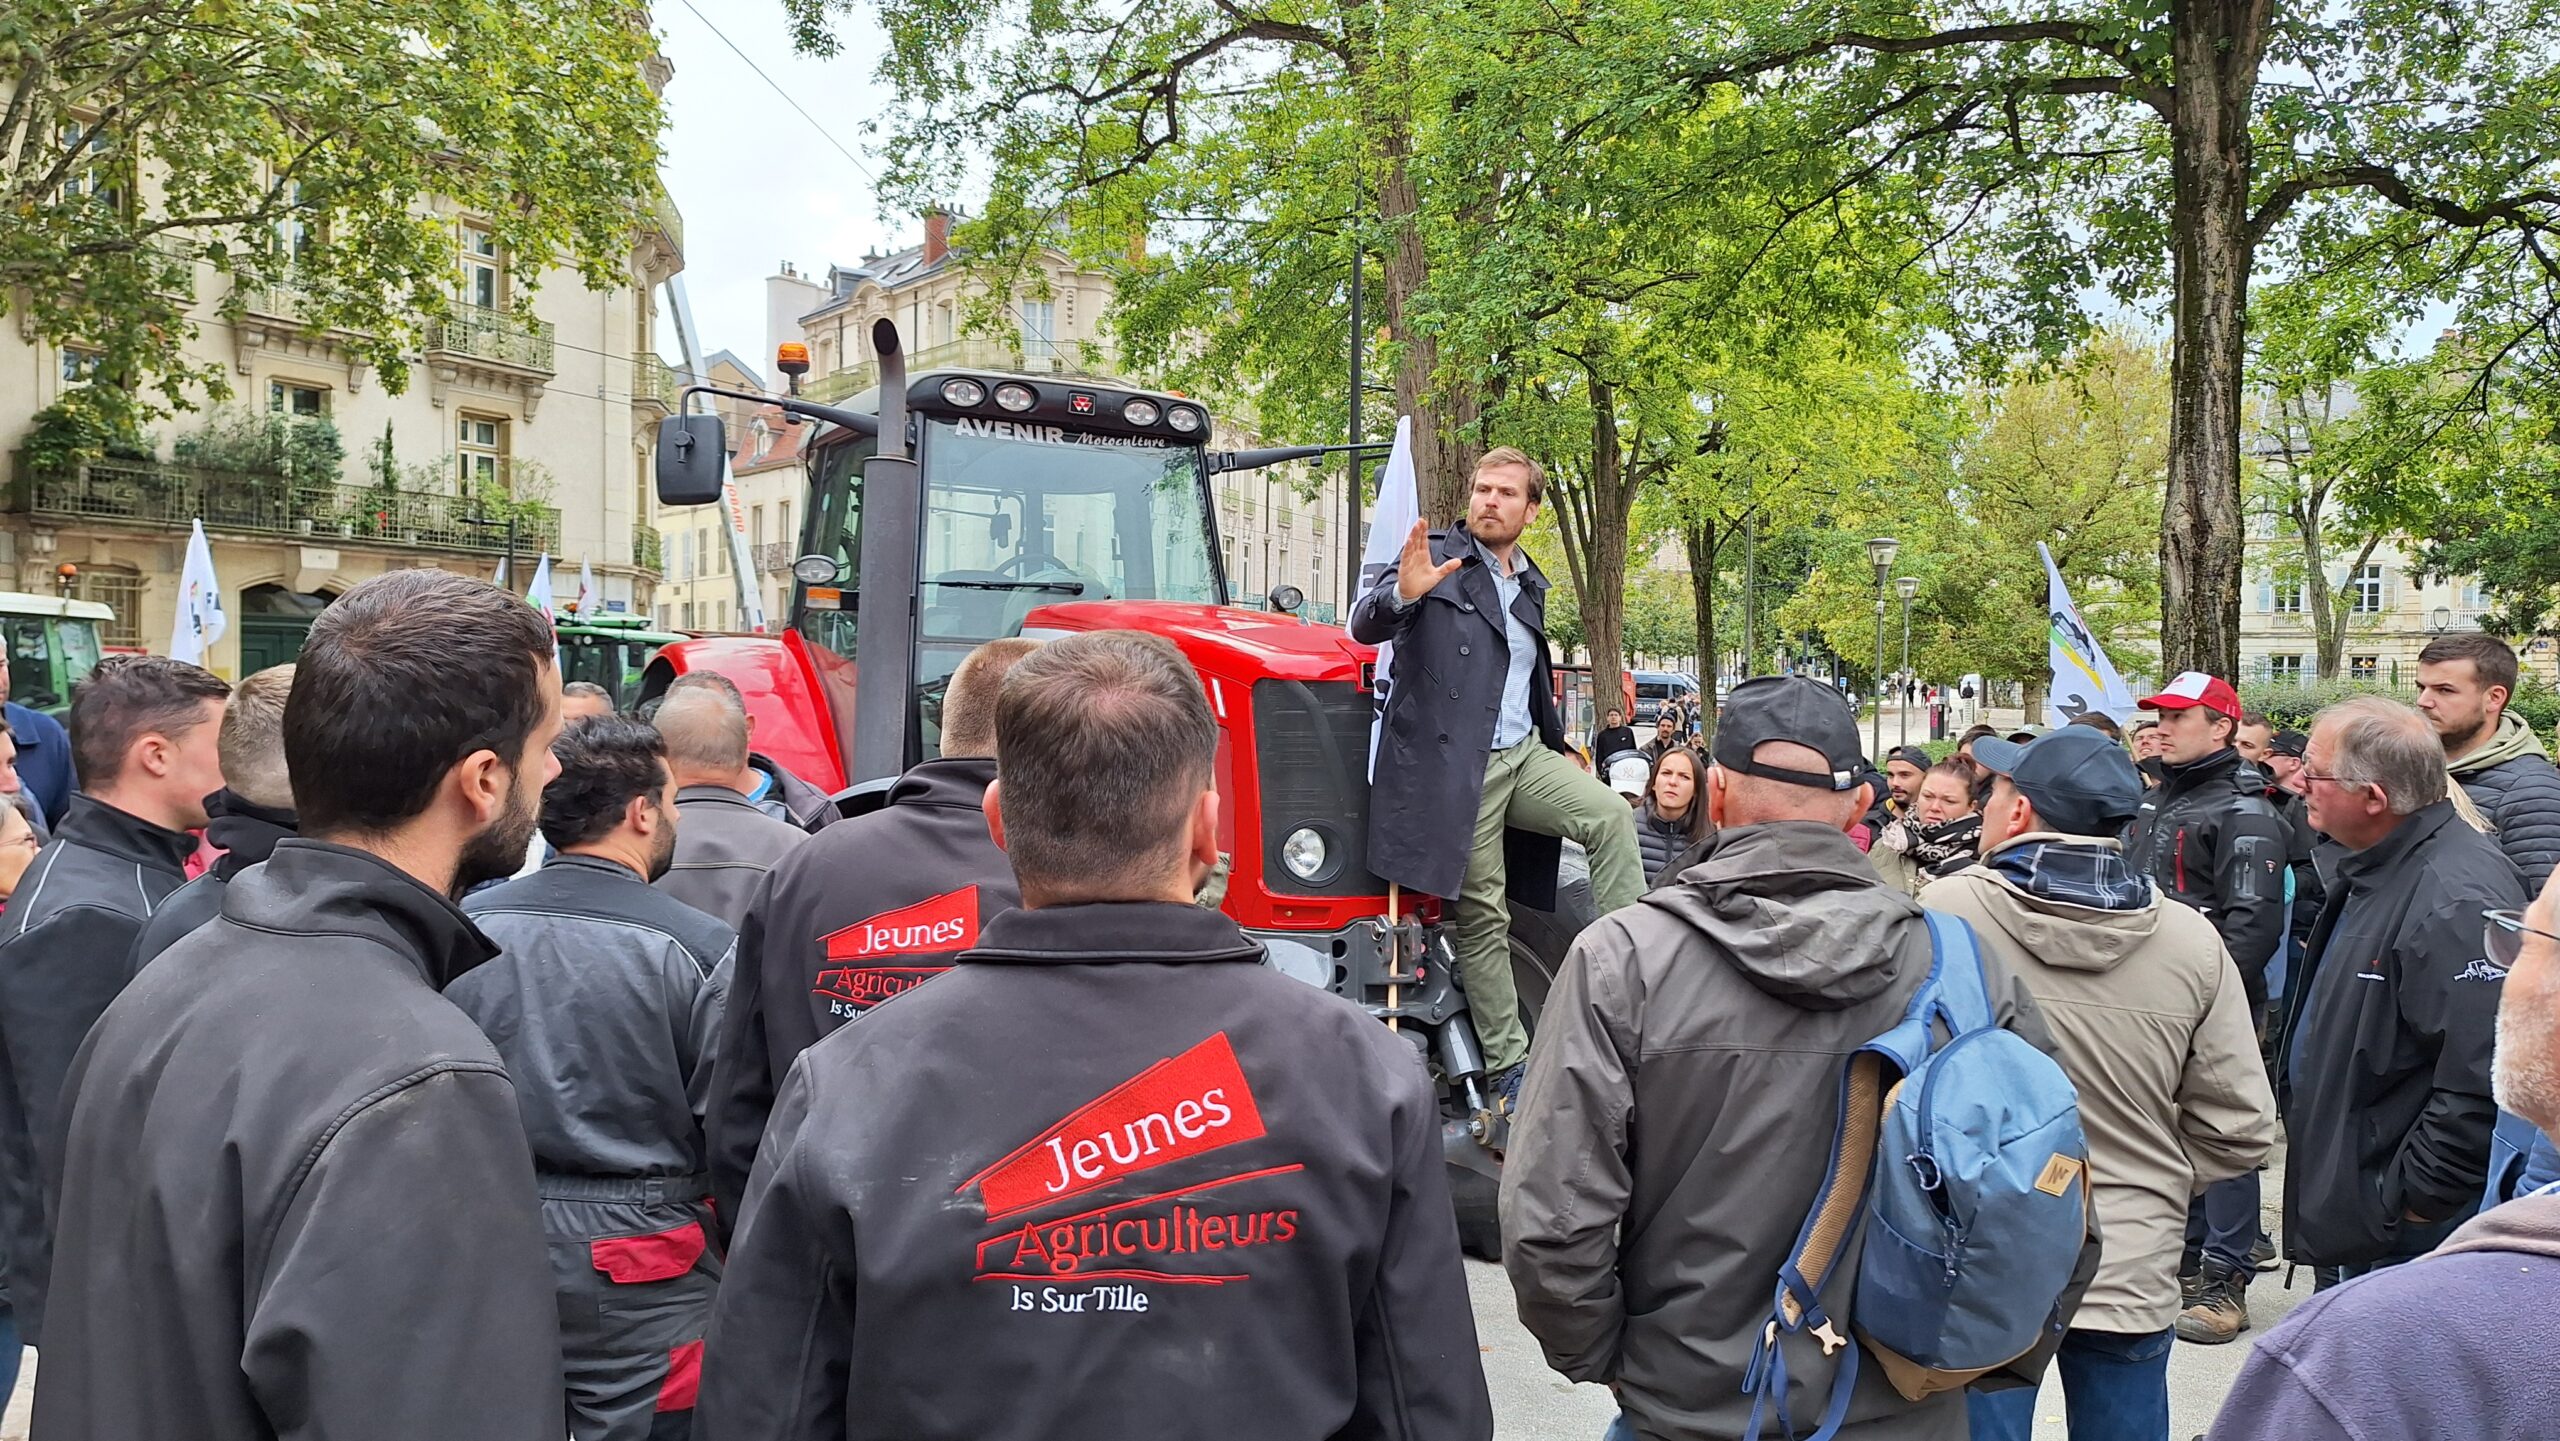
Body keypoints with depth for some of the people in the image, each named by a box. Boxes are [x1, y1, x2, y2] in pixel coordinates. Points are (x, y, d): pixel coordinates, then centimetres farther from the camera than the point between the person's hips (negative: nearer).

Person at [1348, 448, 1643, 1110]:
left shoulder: (1530, 585, 17)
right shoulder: (1437, 557, -2)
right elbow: (1363, 626, -15)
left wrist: (1556, 746, 22)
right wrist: (1402, 594, -36)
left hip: (1524, 754, 5)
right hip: (1454, 766, -5)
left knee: (1610, 815, -21)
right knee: (1482, 917, -2)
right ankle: (1508, 1066, 7)